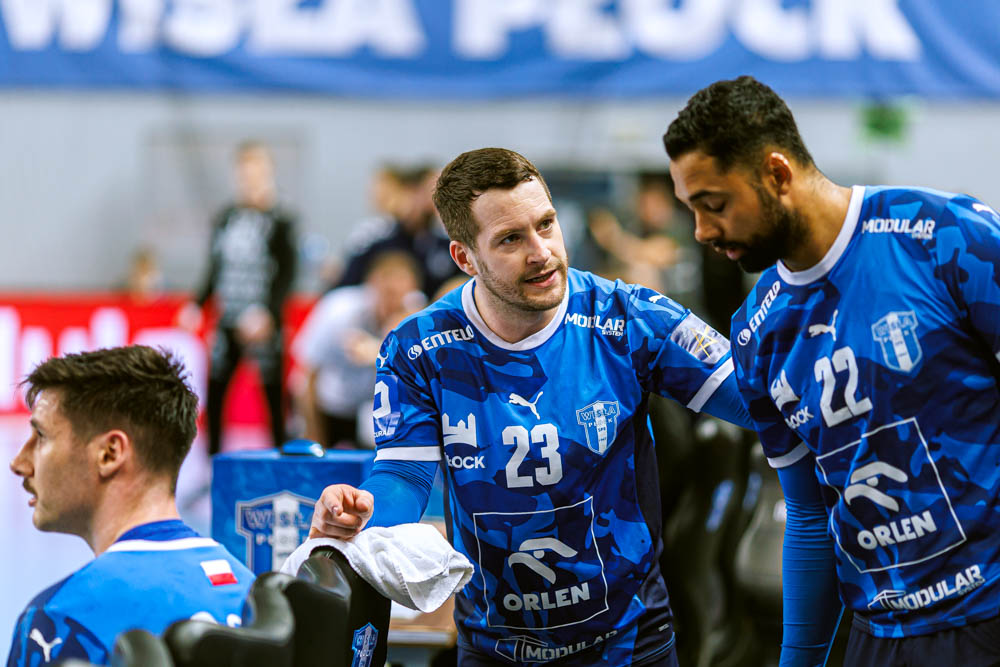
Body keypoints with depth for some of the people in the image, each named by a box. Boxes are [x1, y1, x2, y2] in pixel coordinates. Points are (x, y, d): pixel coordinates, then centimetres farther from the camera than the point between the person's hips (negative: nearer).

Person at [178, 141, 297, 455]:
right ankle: (212, 457, 11)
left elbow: (287, 273, -8)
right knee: (214, 391, 2)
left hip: (264, 323, -4)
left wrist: (266, 313, -19)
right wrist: (196, 306, 7)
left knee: (272, 394, -3)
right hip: (228, 320, 5)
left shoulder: (279, 221, -4)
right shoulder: (225, 219, 10)